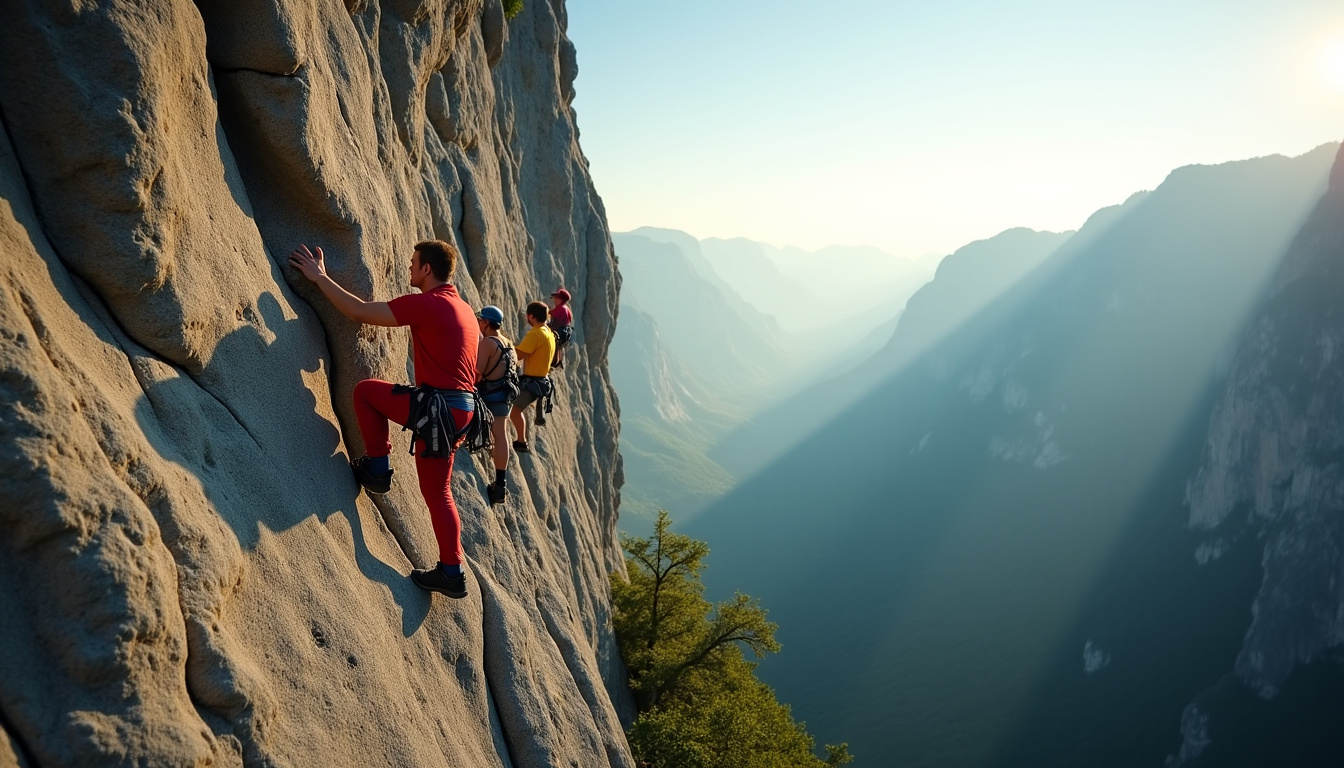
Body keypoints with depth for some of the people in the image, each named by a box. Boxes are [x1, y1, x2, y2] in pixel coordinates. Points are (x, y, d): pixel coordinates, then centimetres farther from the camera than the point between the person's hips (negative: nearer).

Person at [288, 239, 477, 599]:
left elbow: (360, 311, -8)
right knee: (436, 489, 15)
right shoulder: (464, 310, 18)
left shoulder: (424, 303, -10)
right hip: (460, 409, 9)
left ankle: (377, 469, 13)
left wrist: (321, 277, 3)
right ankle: (452, 573, 16)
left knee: (365, 391, 12)